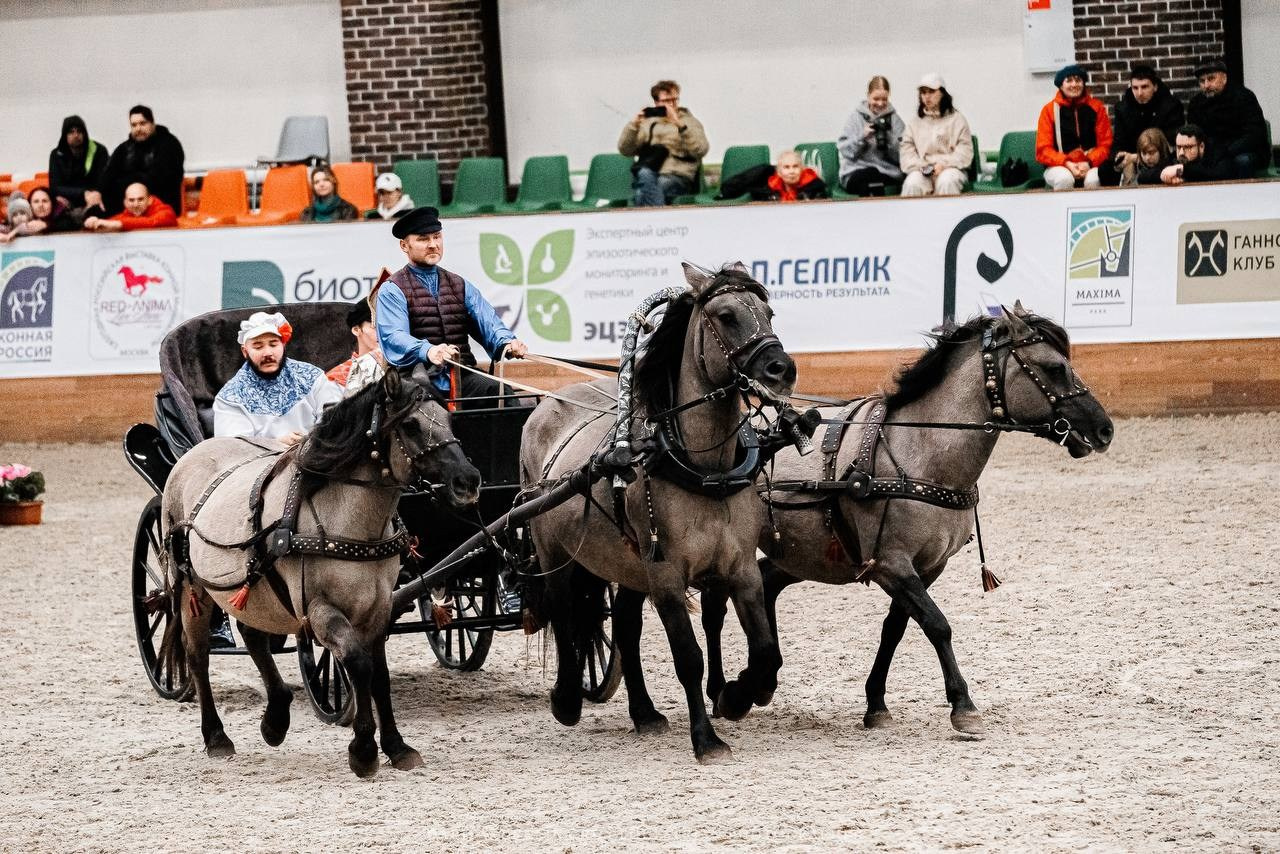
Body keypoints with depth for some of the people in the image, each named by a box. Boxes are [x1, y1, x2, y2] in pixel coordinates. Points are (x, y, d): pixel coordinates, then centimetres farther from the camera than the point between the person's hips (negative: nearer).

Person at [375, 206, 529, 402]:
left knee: (502, 393, -27)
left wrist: (507, 342, -16)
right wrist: (427, 351, -33)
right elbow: (394, 336, -11)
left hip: (464, 378, 4)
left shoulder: (461, 286, 24)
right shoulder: (392, 290, 7)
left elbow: (488, 323, 10)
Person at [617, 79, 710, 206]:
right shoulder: (647, 123, 25)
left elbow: (701, 150, -1)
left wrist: (679, 125, -11)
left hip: (677, 178, -2)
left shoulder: (690, 123, 19)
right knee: (645, 175, -37)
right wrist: (634, 124, -1)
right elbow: (624, 150, 15)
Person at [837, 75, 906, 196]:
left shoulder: (894, 119, 12)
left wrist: (889, 137, -11)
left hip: (888, 173, 0)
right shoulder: (856, 116, 11)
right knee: (871, 174, -34)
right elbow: (845, 151, 2)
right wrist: (862, 137, -12)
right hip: (856, 171, 0)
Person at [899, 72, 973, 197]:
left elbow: (965, 150, 3)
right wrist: (919, 166, -8)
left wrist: (944, 164, -12)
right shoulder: (914, 122, 20)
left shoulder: (956, 119, 12)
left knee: (946, 182, -37)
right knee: (912, 183, -32)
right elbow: (906, 150, 11)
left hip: (949, 169, -2)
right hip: (922, 170, 2)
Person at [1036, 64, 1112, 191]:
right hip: (1060, 167, 0)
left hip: (1091, 165, 0)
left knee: (1093, 180, -33)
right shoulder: (1050, 110, 4)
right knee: (1064, 179, -35)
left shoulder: (1096, 107, 7)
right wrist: (1067, 164, -16)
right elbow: (1043, 149, 0)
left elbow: (1105, 144, 5)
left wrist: (1089, 163, -14)